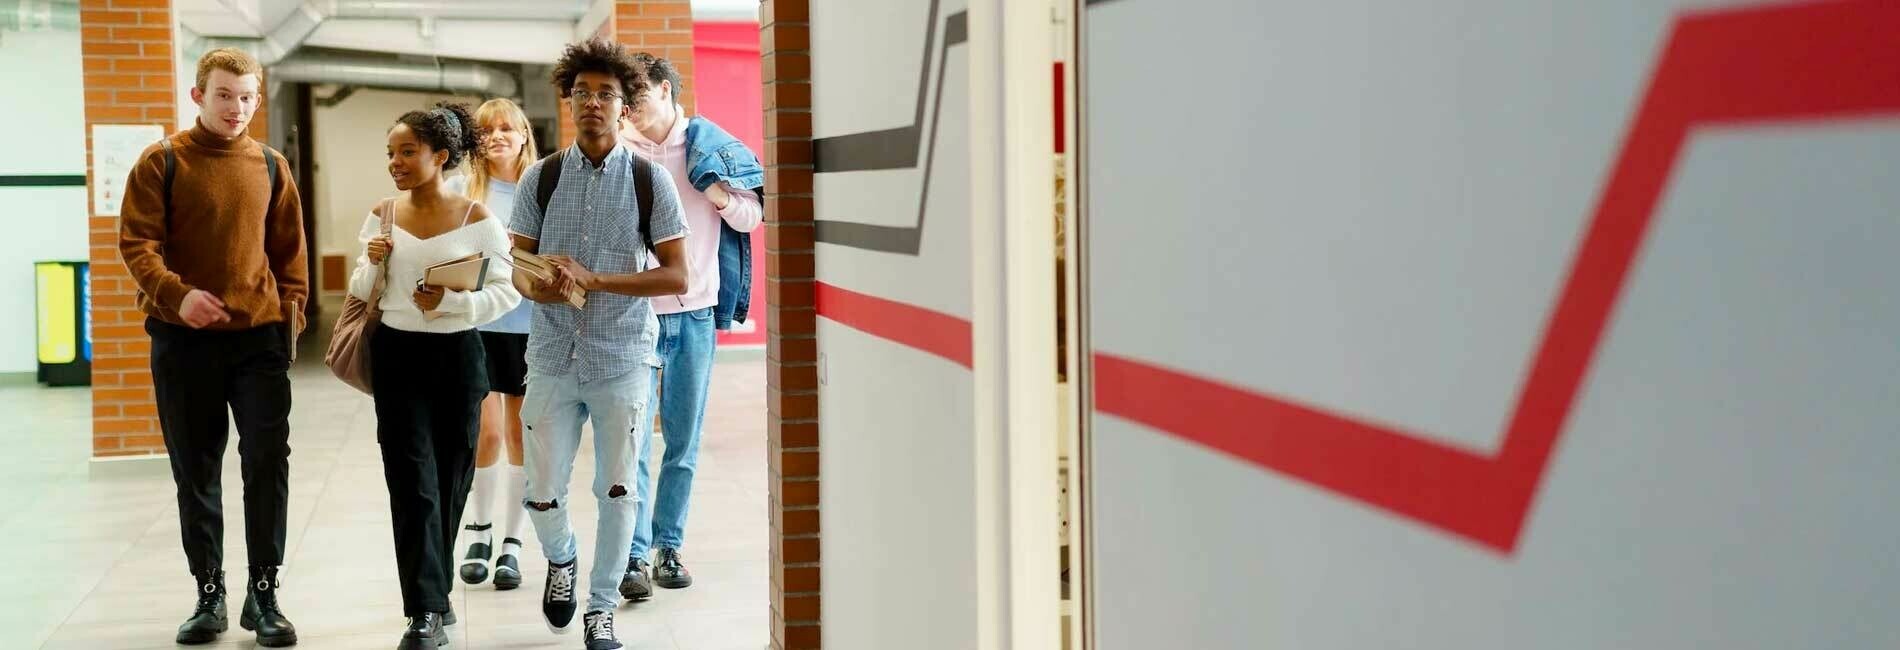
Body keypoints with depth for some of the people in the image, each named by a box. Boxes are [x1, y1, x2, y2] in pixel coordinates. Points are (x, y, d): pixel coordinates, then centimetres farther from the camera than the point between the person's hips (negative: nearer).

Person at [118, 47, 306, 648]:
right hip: (183, 338, -1)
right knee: (195, 471, 7)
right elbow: (136, 243, -6)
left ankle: (264, 595, 8)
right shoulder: (162, 162, 0)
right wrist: (176, 295, -22)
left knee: (268, 461, -3)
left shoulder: (270, 167, 8)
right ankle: (210, 595, 19)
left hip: (259, 335, 1)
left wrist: (291, 314, 2)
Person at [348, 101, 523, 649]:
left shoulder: (476, 218, -5)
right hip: (397, 357, 1)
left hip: (457, 356, -1)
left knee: (449, 479, 8)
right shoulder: (383, 215, 4)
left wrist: (450, 302, -20)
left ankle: (433, 591, 29)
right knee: (413, 481, -5)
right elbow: (362, 294, 11)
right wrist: (372, 264, -10)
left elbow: (508, 292, -6)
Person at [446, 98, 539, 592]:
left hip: (529, 325, 0)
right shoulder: (461, 189, 2)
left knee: (520, 434, 6)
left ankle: (512, 544, 17)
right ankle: (480, 531, 23)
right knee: (486, 433, 0)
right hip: (477, 324, 0)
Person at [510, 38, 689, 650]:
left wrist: (593, 279, -16)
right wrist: (534, 285, -16)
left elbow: (676, 277, -7)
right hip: (553, 357, 2)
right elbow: (518, 263, 8)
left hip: (622, 358, -1)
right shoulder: (541, 177, 3)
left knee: (616, 489, 5)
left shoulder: (649, 179, -4)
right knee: (542, 493, 6)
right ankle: (561, 559, 39)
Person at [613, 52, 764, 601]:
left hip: (695, 313, 2)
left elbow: (750, 217, 5)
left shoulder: (709, 146, 4)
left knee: (683, 442, 9)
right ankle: (634, 556, -1)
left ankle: (669, 547, 19)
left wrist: (716, 190, -10)